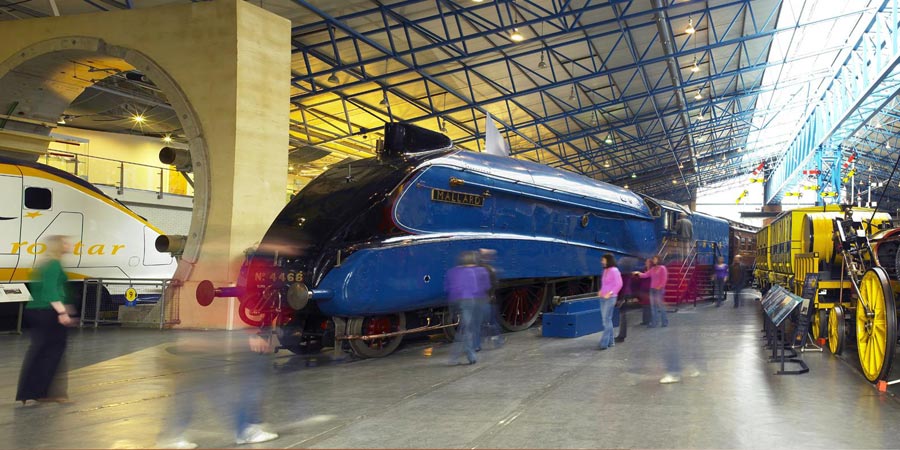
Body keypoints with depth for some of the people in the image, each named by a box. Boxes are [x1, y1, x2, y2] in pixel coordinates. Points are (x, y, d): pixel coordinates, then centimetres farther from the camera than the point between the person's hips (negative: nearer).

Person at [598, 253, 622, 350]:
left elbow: (619, 284, -13)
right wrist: (601, 291, 7)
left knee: (606, 320, -9)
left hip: (610, 298, -8)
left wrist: (610, 293, -17)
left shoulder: (614, 270, -10)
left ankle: (604, 343, -9)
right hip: (603, 298, 8)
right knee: (607, 320, 11)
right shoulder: (605, 270, 11)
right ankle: (610, 341, 19)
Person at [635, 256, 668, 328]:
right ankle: (654, 323, 8)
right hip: (652, 289, 7)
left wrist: (660, 286, -15)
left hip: (659, 289, -7)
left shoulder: (662, 268, -4)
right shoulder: (652, 269, 16)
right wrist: (638, 273, -3)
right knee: (653, 306, 5)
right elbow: (645, 275, 10)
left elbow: (664, 279, -10)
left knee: (660, 305, -6)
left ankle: (665, 322, 5)